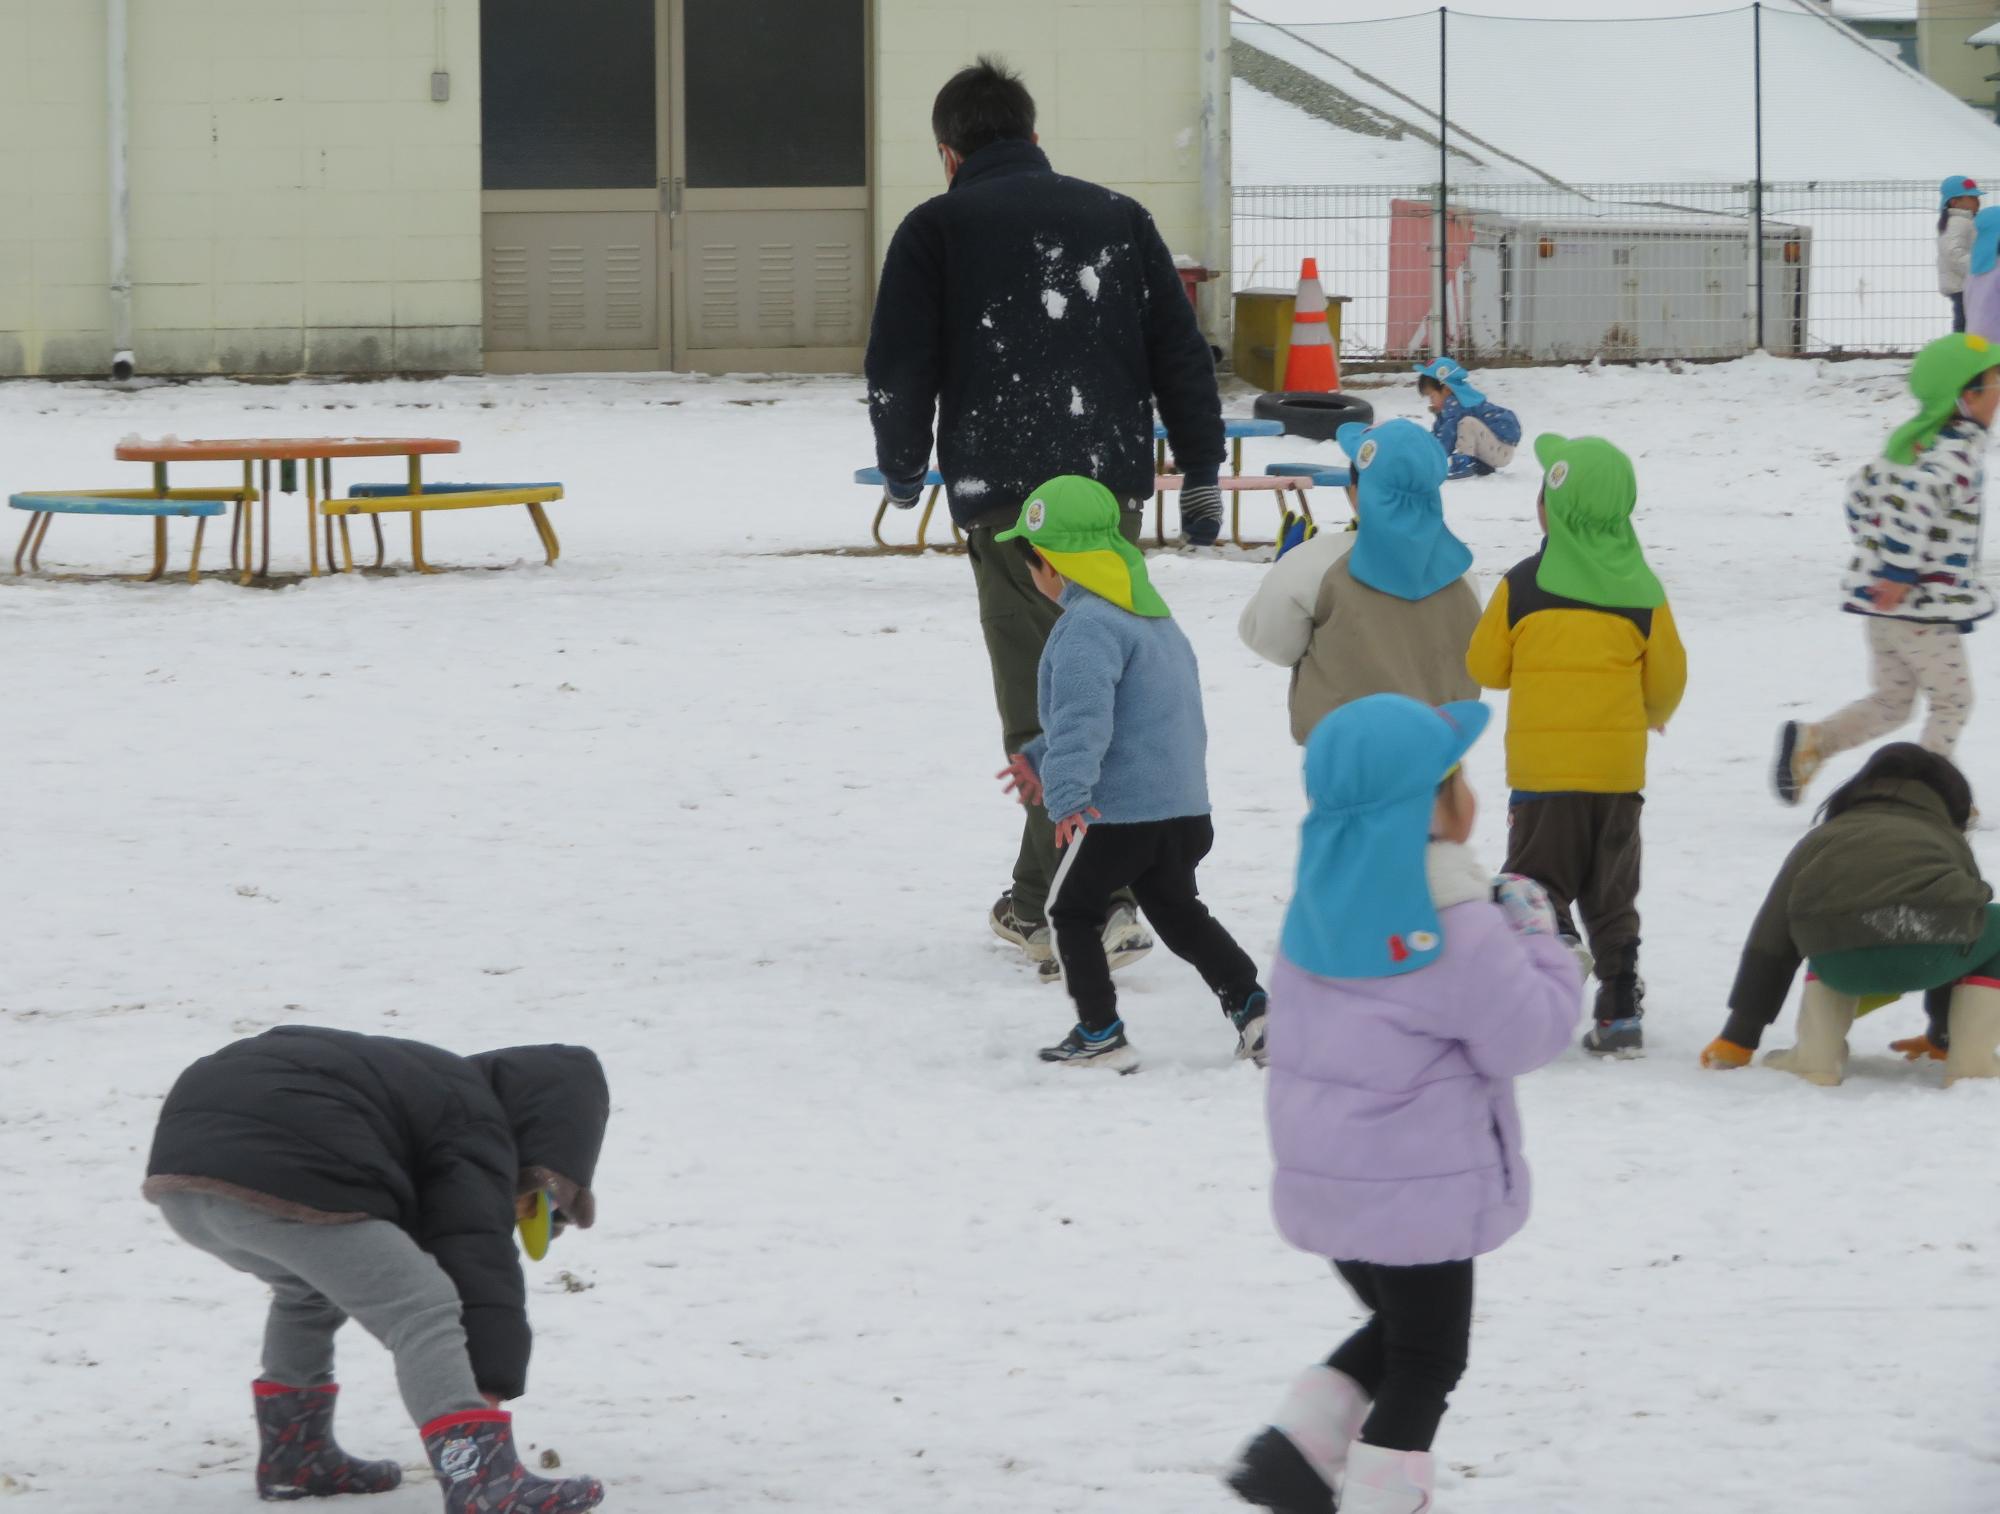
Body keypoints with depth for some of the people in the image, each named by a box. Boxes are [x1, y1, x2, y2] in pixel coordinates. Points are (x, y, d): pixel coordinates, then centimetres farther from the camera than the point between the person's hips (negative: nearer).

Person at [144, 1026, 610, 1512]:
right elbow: (480, 1265, -3)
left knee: (311, 1289, 34)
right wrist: (493, 1386, -3)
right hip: (274, 1179, -10)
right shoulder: (474, 1127, 6)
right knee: (424, 1309, -10)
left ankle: (291, 1456, 36)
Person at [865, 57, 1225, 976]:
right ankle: (1048, 893, 14)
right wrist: (1201, 472, 15)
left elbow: (900, 370, 1)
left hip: (1004, 496, -4)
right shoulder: (1116, 217, 13)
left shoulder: (936, 230, 3)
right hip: (1110, 485, 4)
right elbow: (1180, 354, 10)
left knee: (1042, 701, -3)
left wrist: (904, 469, 18)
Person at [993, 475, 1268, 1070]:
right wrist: (1040, 759, 37)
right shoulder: (1150, 613, 19)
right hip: (1184, 803, 9)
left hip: (1119, 809, -9)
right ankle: (1253, 1008, 9)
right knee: (1178, 911, 21)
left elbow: (1083, 714, -31)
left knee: (1071, 909, 9)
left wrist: (1067, 792, -38)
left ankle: (1101, 1034, 7)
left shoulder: (1088, 626, -16)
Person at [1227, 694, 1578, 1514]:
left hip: (1325, 1180, 7)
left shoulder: (1321, 901, 2)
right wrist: (1537, 939, -4)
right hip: (1419, 1194, -7)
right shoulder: (1459, 931, -21)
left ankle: (1294, 1448, 12)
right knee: (1426, 1359, 8)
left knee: (1398, 1330, 25)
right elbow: (1525, 1035, -17)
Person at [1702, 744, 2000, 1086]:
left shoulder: (1821, 838, 36)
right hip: (1930, 954, -1)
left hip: (1843, 964, 1)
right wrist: (1941, 1036, 60)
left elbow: (1769, 944, 32)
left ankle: (1817, 1057, 18)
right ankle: (1971, 1060, 19)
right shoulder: (1950, 840, 37)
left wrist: (1738, 1038, 37)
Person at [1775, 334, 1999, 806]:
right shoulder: (1959, 450, -18)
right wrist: (1900, 569, -28)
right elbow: (1915, 498, -33)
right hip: (1925, 601, -9)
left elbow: (1862, 489, 18)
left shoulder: (1912, 441, 11)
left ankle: (1810, 741, 3)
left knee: (1891, 701, 17)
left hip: (1886, 600, 9)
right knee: (1952, 699, 7)